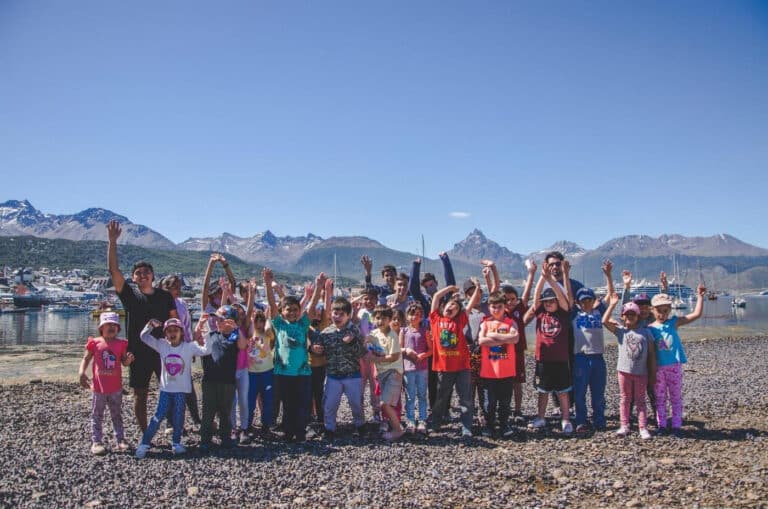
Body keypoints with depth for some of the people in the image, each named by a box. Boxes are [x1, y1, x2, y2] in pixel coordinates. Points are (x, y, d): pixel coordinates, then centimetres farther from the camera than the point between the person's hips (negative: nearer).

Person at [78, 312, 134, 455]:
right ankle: (96, 442, 15)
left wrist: (128, 360, -19)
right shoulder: (95, 343, -5)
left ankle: (120, 440, 21)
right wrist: (82, 373, -12)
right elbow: (86, 359, 1)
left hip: (116, 388, 2)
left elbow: (124, 362, 3)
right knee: (97, 416, 7)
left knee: (117, 415, 13)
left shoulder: (121, 344, 0)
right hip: (99, 387, -2)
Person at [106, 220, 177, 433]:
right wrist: (112, 241, -19)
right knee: (140, 395, 7)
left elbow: (175, 321, 7)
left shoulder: (164, 296, 4)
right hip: (138, 352, 0)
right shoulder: (129, 294, 0)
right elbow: (113, 270, -10)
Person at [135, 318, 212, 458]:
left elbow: (206, 350, -20)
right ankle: (144, 444, 9)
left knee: (179, 417, 7)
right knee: (159, 416, 0)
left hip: (182, 389, -1)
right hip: (165, 388, 1)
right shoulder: (162, 345, -2)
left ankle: (176, 443, 23)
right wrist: (150, 325, -15)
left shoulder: (189, 346, -9)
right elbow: (144, 337, 0)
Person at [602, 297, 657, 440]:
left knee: (640, 400, 8)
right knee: (625, 399, 9)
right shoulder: (620, 331, 0)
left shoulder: (646, 332, 1)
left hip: (641, 372, 0)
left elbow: (652, 354, 3)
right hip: (624, 370, 0)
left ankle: (643, 428, 11)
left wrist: (653, 373, 1)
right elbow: (605, 321, -13)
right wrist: (612, 304, -13)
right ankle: (624, 426, 16)